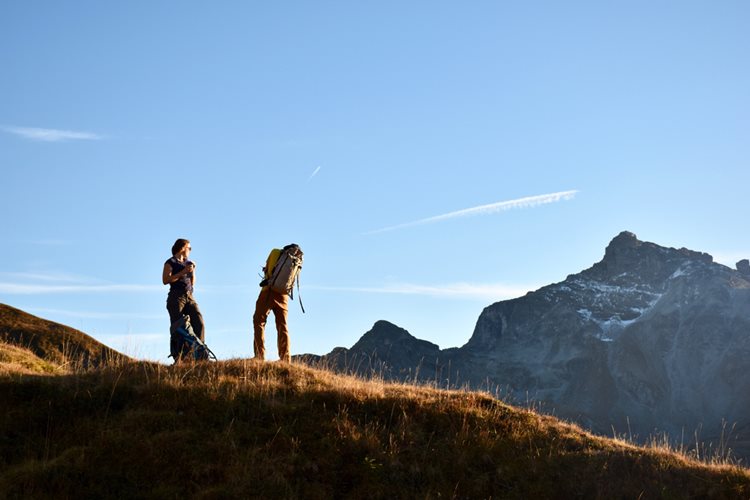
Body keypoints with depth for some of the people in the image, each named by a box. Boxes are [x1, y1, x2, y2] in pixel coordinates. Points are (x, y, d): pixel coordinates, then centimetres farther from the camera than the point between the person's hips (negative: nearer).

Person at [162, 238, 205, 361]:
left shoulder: (189, 263, 20)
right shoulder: (170, 263, 2)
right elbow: (165, 280, -11)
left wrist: (192, 271, 7)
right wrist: (183, 272, -13)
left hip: (189, 297, 6)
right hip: (176, 297, -6)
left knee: (199, 323, -10)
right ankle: (177, 359, -10)